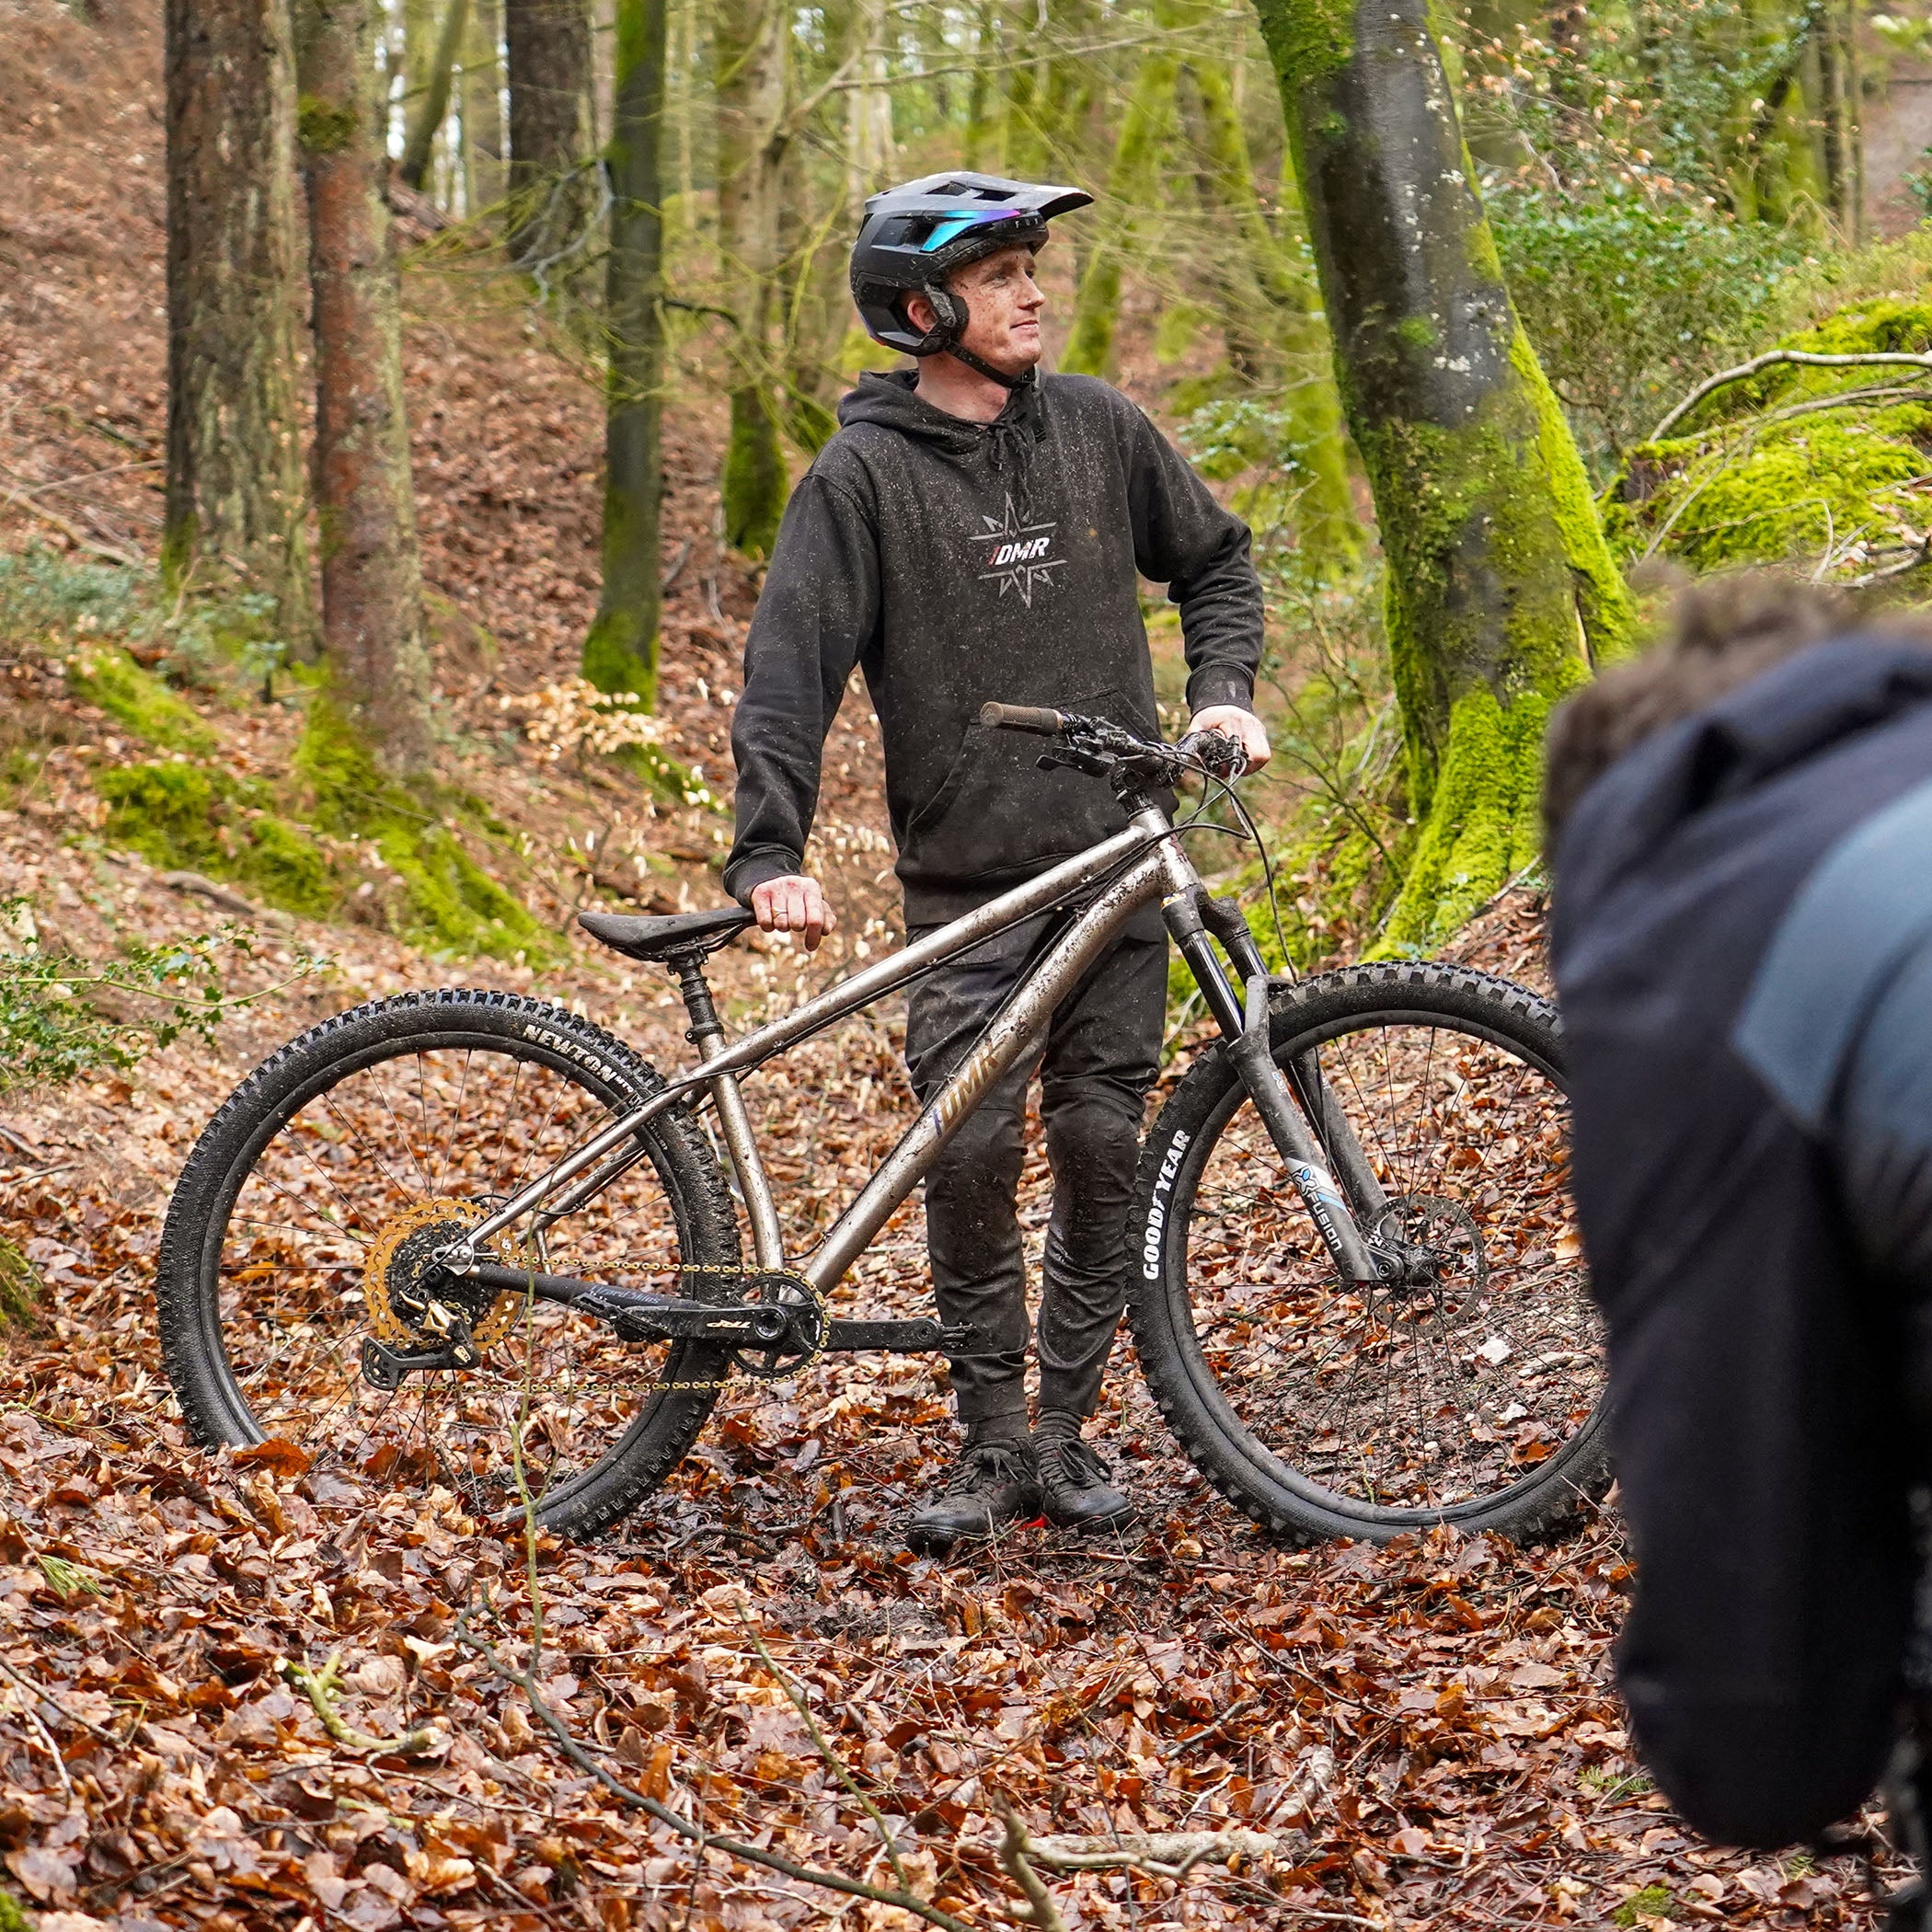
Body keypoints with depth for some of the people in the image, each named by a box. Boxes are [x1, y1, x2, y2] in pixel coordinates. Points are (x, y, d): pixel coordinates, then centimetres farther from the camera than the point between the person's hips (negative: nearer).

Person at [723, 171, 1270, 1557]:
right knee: (973, 1148, -11)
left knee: (1102, 1145, 1)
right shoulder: (864, 475, -4)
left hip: (1118, 860, 3)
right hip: (968, 880, -3)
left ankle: (1066, 1432, 12)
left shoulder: (1095, 426, 7)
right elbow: (789, 673, -9)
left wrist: (1223, 691, 3)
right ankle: (992, 1443, 3)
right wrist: (768, 855, -19)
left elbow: (1214, 561, 20)